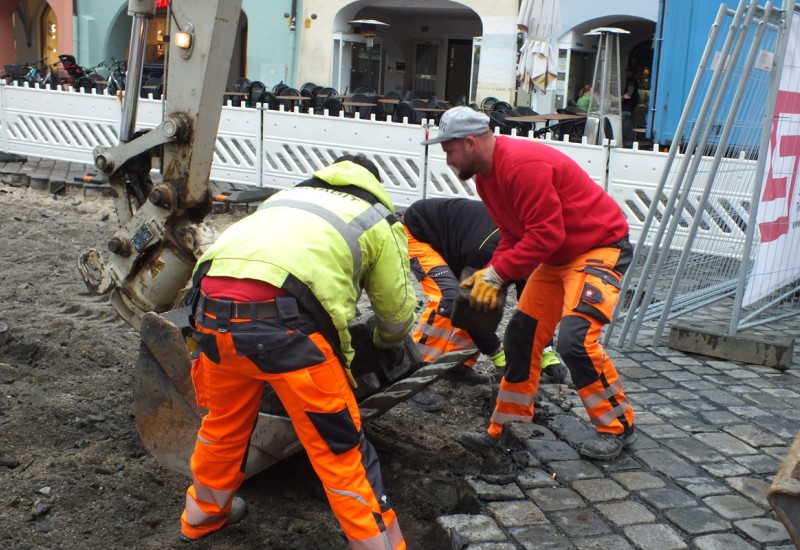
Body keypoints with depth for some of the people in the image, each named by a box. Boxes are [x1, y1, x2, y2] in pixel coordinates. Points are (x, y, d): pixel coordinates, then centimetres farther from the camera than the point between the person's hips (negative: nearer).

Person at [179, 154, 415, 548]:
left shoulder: (291, 194, 34)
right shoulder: (379, 219, 21)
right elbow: (397, 307, 23)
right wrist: (389, 342, 46)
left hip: (212, 303, 6)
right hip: (282, 318, -6)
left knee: (224, 420, 30)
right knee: (339, 448, 7)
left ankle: (204, 511, 50)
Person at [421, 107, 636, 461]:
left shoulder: (523, 164, -26)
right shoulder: (485, 175, 5)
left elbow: (546, 234, -28)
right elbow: (513, 234, 9)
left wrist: (497, 274, -24)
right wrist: (488, 275, -6)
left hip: (602, 248, -10)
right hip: (558, 255, 10)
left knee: (574, 339, -22)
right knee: (521, 336, 8)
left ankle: (617, 426, 0)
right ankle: (503, 429, 19)